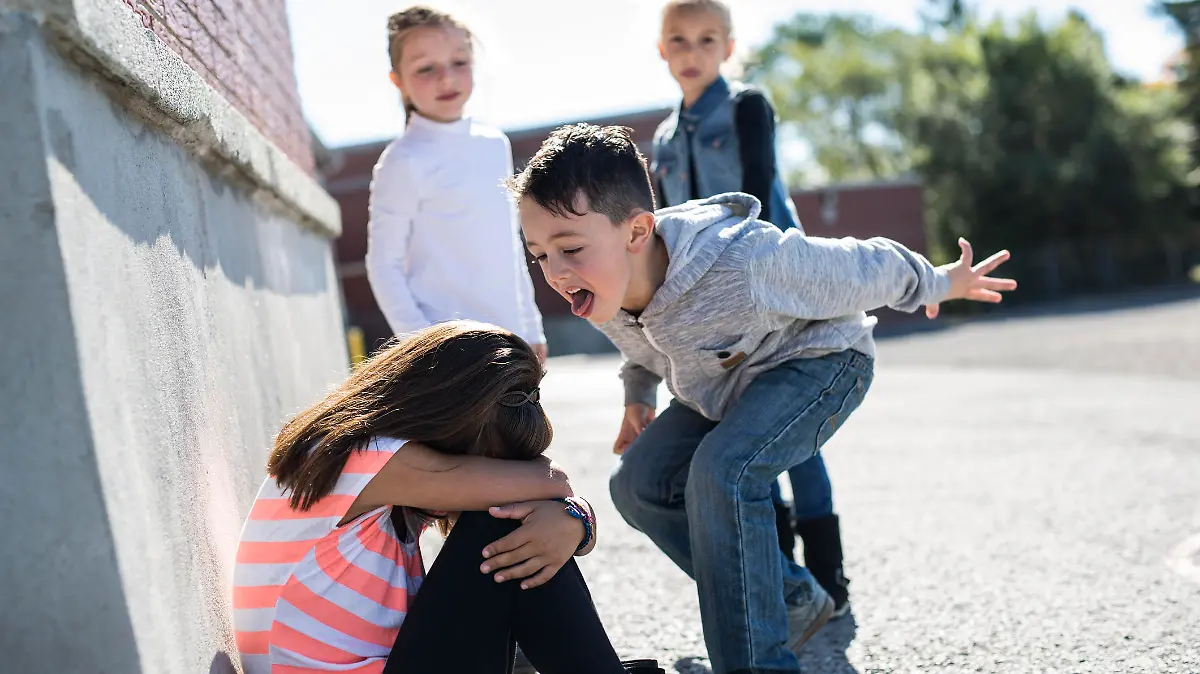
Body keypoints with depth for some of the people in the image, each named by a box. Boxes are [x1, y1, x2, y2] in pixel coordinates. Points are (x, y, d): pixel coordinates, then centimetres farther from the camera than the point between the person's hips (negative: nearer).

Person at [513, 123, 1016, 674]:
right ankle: (794, 602, 11)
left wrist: (940, 285, -6)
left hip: (819, 360, -8)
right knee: (638, 483, -3)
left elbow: (866, 269, -22)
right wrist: (637, 398, 22)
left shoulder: (745, 265, -42)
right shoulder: (603, 287, -19)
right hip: (723, 388, 8)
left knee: (722, 472, -32)